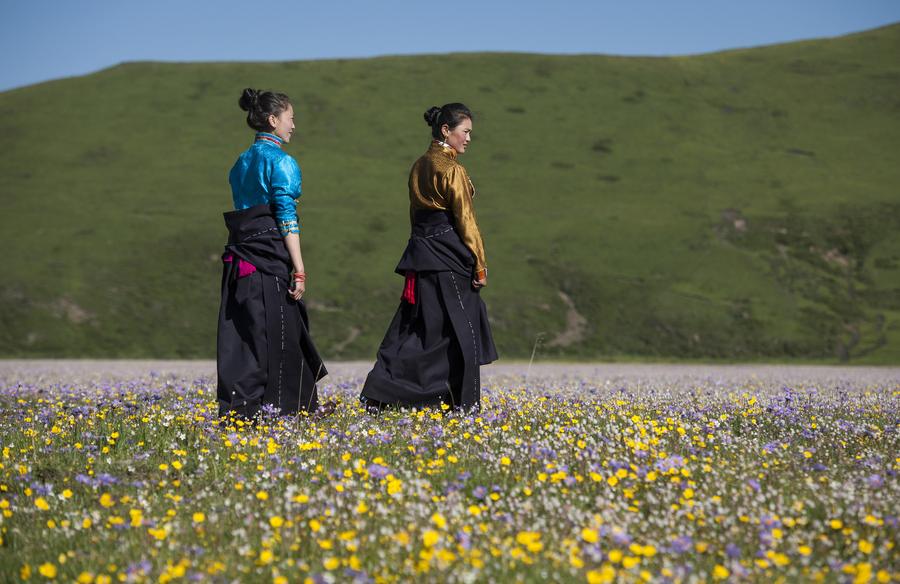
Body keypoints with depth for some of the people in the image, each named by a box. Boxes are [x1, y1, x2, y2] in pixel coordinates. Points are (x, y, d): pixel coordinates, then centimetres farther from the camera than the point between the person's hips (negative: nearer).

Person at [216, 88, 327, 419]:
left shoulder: (242, 162, 16)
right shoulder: (280, 161, -8)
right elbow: (287, 217, -13)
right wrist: (299, 270, -14)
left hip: (239, 258, 7)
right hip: (271, 256, -7)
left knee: (240, 335, 6)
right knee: (275, 333, -1)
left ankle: (235, 405, 7)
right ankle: (272, 406, 2)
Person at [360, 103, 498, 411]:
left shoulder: (420, 166, 14)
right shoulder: (451, 169, -12)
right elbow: (465, 220, -13)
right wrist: (480, 265, -9)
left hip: (421, 254, 8)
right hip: (449, 259, -8)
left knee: (414, 327, 10)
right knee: (461, 329, 2)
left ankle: (378, 394, 5)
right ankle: (465, 403, 9)